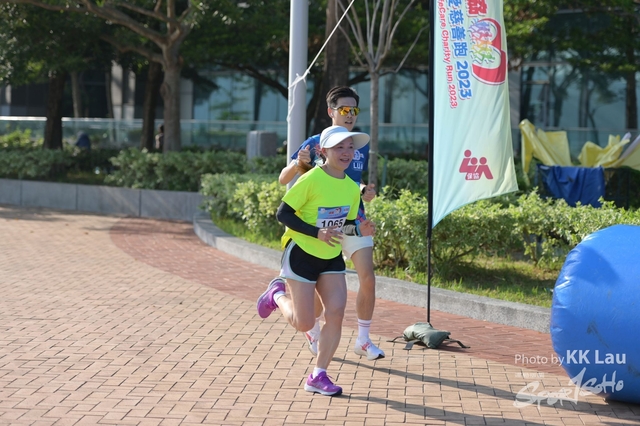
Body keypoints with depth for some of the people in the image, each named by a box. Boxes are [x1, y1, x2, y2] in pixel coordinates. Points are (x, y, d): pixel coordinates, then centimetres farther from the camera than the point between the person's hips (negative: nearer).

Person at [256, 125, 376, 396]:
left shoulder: (352, 188, 1)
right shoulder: (311, 180, -19)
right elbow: (283, 214, -16)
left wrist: (360, 230, -11)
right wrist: (317, 233, -27)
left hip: (332, 258, 6)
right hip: (301, 254, -6)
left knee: (336, 313, -8)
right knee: (304, 324, -3)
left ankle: (318, 377, 4)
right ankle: (277, 295, 29)